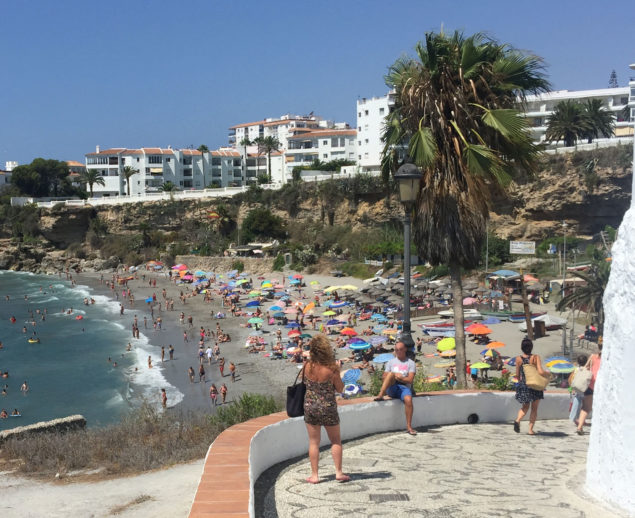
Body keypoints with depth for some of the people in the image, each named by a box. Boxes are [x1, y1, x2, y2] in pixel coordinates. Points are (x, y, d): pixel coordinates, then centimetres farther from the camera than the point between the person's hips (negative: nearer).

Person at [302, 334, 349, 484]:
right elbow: (340, 389, -6)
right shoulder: (331, 369, -18)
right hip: (328, 408, -2)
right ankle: (339, 472, 16)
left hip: (310, 407, 2)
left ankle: (314, 475, 13)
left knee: (314, 442, 11)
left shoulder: (307, 367, -11)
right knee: (336, 441, 16)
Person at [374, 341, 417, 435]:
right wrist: (395, 377, -7)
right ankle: (380, 395, -38)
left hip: (404, 387, -1)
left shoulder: (410, 363, 12)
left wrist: (401, 378, -16)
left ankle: (409, 426, -23)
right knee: (391, 374, -30)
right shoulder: (391, 362, 19)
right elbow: (384, 377, 10)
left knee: (408, 400, -33)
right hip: (392, 388, 1)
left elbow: (410, 380, 0)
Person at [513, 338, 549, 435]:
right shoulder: (535, 357, -12)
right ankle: (530, 429, 6)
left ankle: (518, 420, -6)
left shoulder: (518, 359, -4)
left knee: (525, 407, 20)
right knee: (534, 408, 12)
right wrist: (548, 374, 1)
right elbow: (541, 372, -20)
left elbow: (517, 375, 3)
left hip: (523, 386, 3)